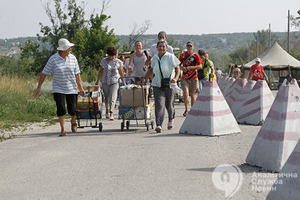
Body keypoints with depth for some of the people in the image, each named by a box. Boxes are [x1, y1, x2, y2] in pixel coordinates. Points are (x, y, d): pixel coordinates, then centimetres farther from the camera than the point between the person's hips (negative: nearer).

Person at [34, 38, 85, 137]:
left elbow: (77, 74, 2)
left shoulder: (73, 58, 2)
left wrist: (80, 88, -4)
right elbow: (44, 73, -2)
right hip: (59, 89, -2)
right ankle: (63, 129, -1)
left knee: (72, 110, 3)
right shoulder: (53, 59, -6)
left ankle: (73, 121, 36)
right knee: (61, 109, -12)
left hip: (72, 89, 2)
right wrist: (39, 88, -3)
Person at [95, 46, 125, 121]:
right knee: (106, 97, 12)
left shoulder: (118, 62, -1)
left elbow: (121, 73, 7)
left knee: (112, 97, -12)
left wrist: (123, 82, 11)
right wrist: (97, 80, 11)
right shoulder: (104, 61, 0)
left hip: (115, 82, -2)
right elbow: (100, 71, 9)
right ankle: (107, 110, 33)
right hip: (105, 82, 2)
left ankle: (111, 113, -16)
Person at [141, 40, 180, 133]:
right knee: (159, 104, -12)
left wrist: (176, 78, -24)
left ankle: (171, 119, 42)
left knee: (169, 105, 10)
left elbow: (177, 68, -7)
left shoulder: (170, 57, -6)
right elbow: (151, 70, 21)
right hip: (157, 84, 2)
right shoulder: (155, 58, 7)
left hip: (169, 84, -2)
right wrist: (144, 78, 15)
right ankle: (158, 125, -19)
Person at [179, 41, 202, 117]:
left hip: (193, 78, 0)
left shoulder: (195, 56, 1)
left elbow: (200, 66, -6)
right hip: (185, 78, 0)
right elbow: (179, 65, 14)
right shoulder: (182, 55, 7)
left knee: (192, 94, 6)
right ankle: (186, 110, -2)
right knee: (185, 93, -14)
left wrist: (190, 67, -15)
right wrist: (182, 68, -8)